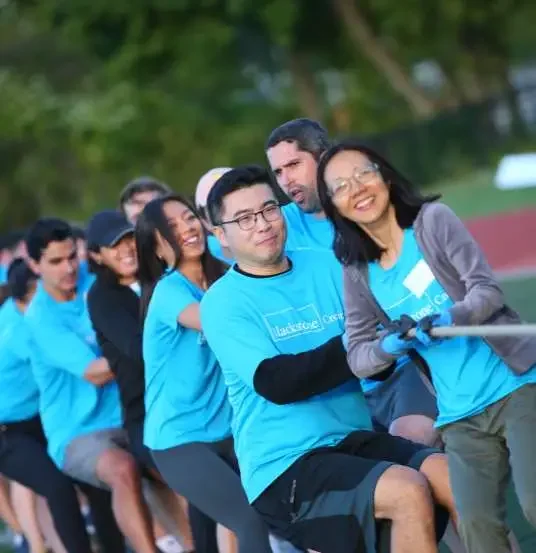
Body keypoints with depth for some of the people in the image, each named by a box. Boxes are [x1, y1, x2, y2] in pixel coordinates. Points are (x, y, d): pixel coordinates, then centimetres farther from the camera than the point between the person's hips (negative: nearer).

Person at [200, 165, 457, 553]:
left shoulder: (327, 267, 8)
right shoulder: (222, 302, -6)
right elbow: (276, 382, -17)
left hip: (355, 440, 5)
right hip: (286, 466, -5)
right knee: (407, 490, -26)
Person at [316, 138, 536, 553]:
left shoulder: (433, 220, -4)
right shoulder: (358, 274, 7)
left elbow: (488, 289, -10)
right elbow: (357, 356, 5)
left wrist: (448, 319, -29)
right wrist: (390, 345, -17)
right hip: (461, 416, 4)